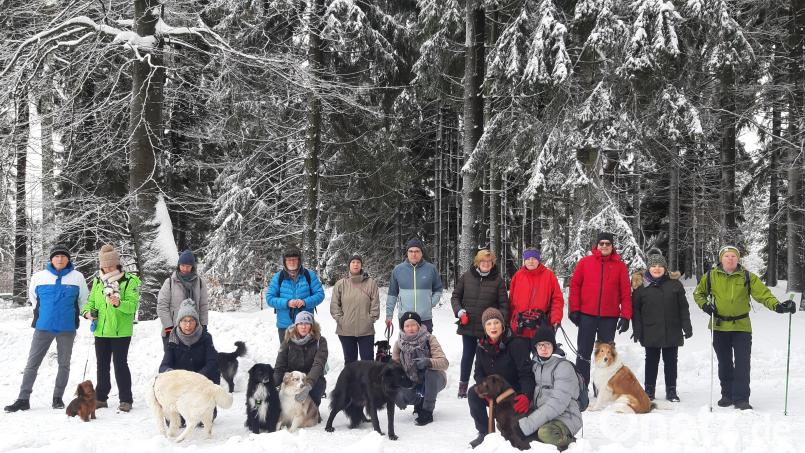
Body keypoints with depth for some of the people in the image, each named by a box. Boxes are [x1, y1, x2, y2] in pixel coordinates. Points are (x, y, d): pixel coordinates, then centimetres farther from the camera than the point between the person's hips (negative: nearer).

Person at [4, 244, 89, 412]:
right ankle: (23, 399, 2)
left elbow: (83, 299, 12)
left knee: (64, 364, 7)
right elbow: (32, 296, 18)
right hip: (43, 327, 0)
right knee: (32, 363, -2)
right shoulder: (39, 276, 0)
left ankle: (58, 397, 19)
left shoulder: (77, 277, -1)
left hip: (67, 328, 0)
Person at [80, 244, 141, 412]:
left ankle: (125, 400, 6)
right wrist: (87, 311, -2)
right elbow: (91, 300, 19)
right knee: (102, 365, 13)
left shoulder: (130, 280, -8)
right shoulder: (97, 281, 9)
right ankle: (100, 397, 24)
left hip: (121, 331, -5)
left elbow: (133, 305, -15)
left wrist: (119, 303, -34)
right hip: (100, 330, 5)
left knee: (120, 364, -3)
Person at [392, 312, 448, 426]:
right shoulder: (399, 344, -7)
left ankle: (427, 412, -21)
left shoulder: (429, 339, -16)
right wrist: (397, 390, -23)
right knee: (401, 395, -28)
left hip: (434, 380, -2)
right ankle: (420, 402, 10)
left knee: (431, 371, -35)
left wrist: (428, 362, -46)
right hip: (412, 382, 2)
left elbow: (444, 363, -26)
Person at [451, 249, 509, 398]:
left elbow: (504, 304, 0)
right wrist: (459, 311, -6)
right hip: (468, 325, 1)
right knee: (468, 355, 9)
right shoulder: (467, 276, 2)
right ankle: (463, 385, 21)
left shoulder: (498, 280, -1)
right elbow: (455, 296, 9)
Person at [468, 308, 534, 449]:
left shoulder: (516, 343, -18)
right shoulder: (482, 345, 0)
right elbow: (478, 373, 3)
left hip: (515, 394, -5)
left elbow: (526, 373, -25)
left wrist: (526, 396, -42)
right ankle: (484, 433, -9)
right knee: (474, 393, -23)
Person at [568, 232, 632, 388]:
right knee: (584, 352, 3)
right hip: (587, 315, -1)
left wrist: (626, 316, -4)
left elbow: (626, 292, 2)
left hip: (610, 317, 1)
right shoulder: (585, 262, 3)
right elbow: (575, 285, 3)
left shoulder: (620, 266, 4)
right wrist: (574, 309, -3)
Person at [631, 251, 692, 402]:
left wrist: (687, 327, 1)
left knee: (671, 361, 7)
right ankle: (649, 390, 16)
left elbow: (683, 308, 7)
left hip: (672, 332, 1)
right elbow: (635, 310, 2)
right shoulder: (641, 286, 2)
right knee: (651, 361, 7)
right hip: (650, 332, -1)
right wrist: (637, 330, -4)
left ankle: (671, 390, 16)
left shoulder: (674, 284, 5)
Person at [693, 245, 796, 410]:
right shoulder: (711, 276, 2)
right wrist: (705, 305, -4)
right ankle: (727, 395, 25)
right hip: (719, 327, 1)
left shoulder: (747, 277, -1)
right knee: (724, 364, 12)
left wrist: (778, 306, -27)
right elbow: (698, 293, 15)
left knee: (742, 364, -6)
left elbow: (763, 293, -10)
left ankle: (741, 399, 0)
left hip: (741, 327, -1)